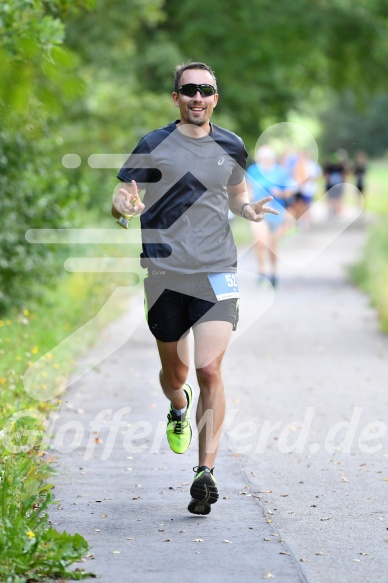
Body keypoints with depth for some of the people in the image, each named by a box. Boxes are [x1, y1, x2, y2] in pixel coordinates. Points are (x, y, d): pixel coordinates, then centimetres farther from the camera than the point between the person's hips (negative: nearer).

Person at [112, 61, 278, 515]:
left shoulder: (231, 147, 8)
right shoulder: (154, 147, -2)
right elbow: (120, 201, 0)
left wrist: (248, 209, 2)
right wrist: (124, 205, -25)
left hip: (217, 273, 1)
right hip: (165, 274, -1)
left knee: (209, 370, -13)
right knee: (175, 373, 11)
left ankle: (206, 472, -9)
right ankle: (178, 409, 49)